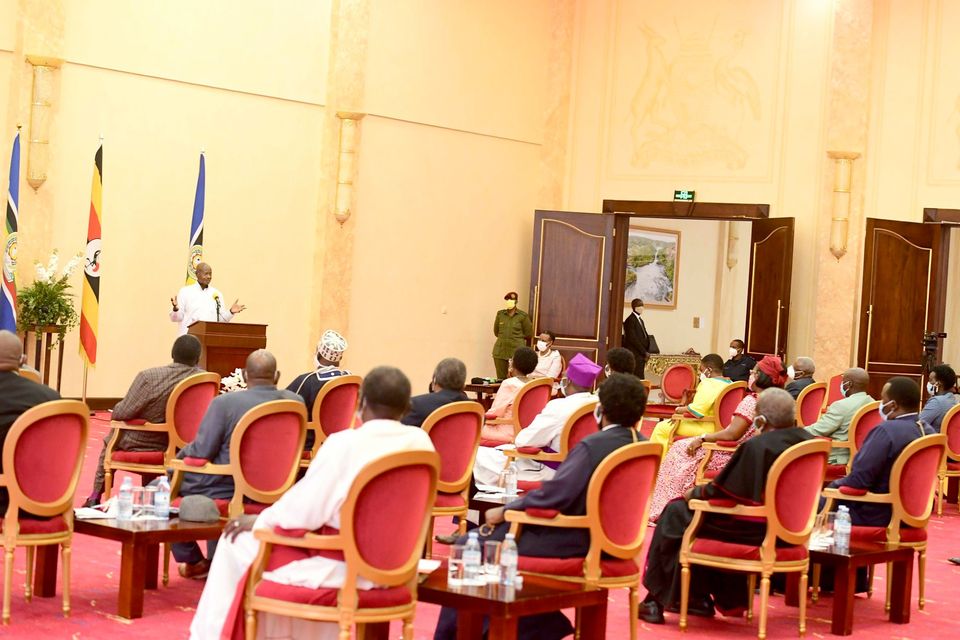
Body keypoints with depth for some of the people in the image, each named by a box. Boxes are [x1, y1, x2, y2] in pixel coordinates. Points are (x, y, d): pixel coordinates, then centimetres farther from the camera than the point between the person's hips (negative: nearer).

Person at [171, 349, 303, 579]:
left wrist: (182, 454, 9)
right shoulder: (295, 402, -5)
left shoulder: (225, 403, -18)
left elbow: (201, 452, -14)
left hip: (229, 491, -5)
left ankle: (192, 561, 27)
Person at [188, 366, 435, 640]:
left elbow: (303, 512, -17)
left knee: (237, 542, 13)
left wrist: (260, 520, 1)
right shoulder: (422, 443, -3)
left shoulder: (345, 444, -20)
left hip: (342, 567, -7)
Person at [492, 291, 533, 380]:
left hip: (516, 351, -3)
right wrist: (504, 337, 12)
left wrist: (517, 337, 11)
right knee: (500, 378, 3)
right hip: (500, 352, 3)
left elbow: (528, 334, 5)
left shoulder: (523, 316, -1)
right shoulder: (500, 314, 8)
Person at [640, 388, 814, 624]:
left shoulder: (756, 447, -24)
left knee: (676, 514, 10)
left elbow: (721, 491, -15)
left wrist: (694, 493, 6)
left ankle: (659, 600, 18)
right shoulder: (808, 442, -1)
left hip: (757, 532, -8)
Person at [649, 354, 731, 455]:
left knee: (661, 428, 0)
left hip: (707, 427, -10)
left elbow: (696, 410, -29)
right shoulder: (729, 384, 8)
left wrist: (680, 410, -12)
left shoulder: (708, 384, -20)